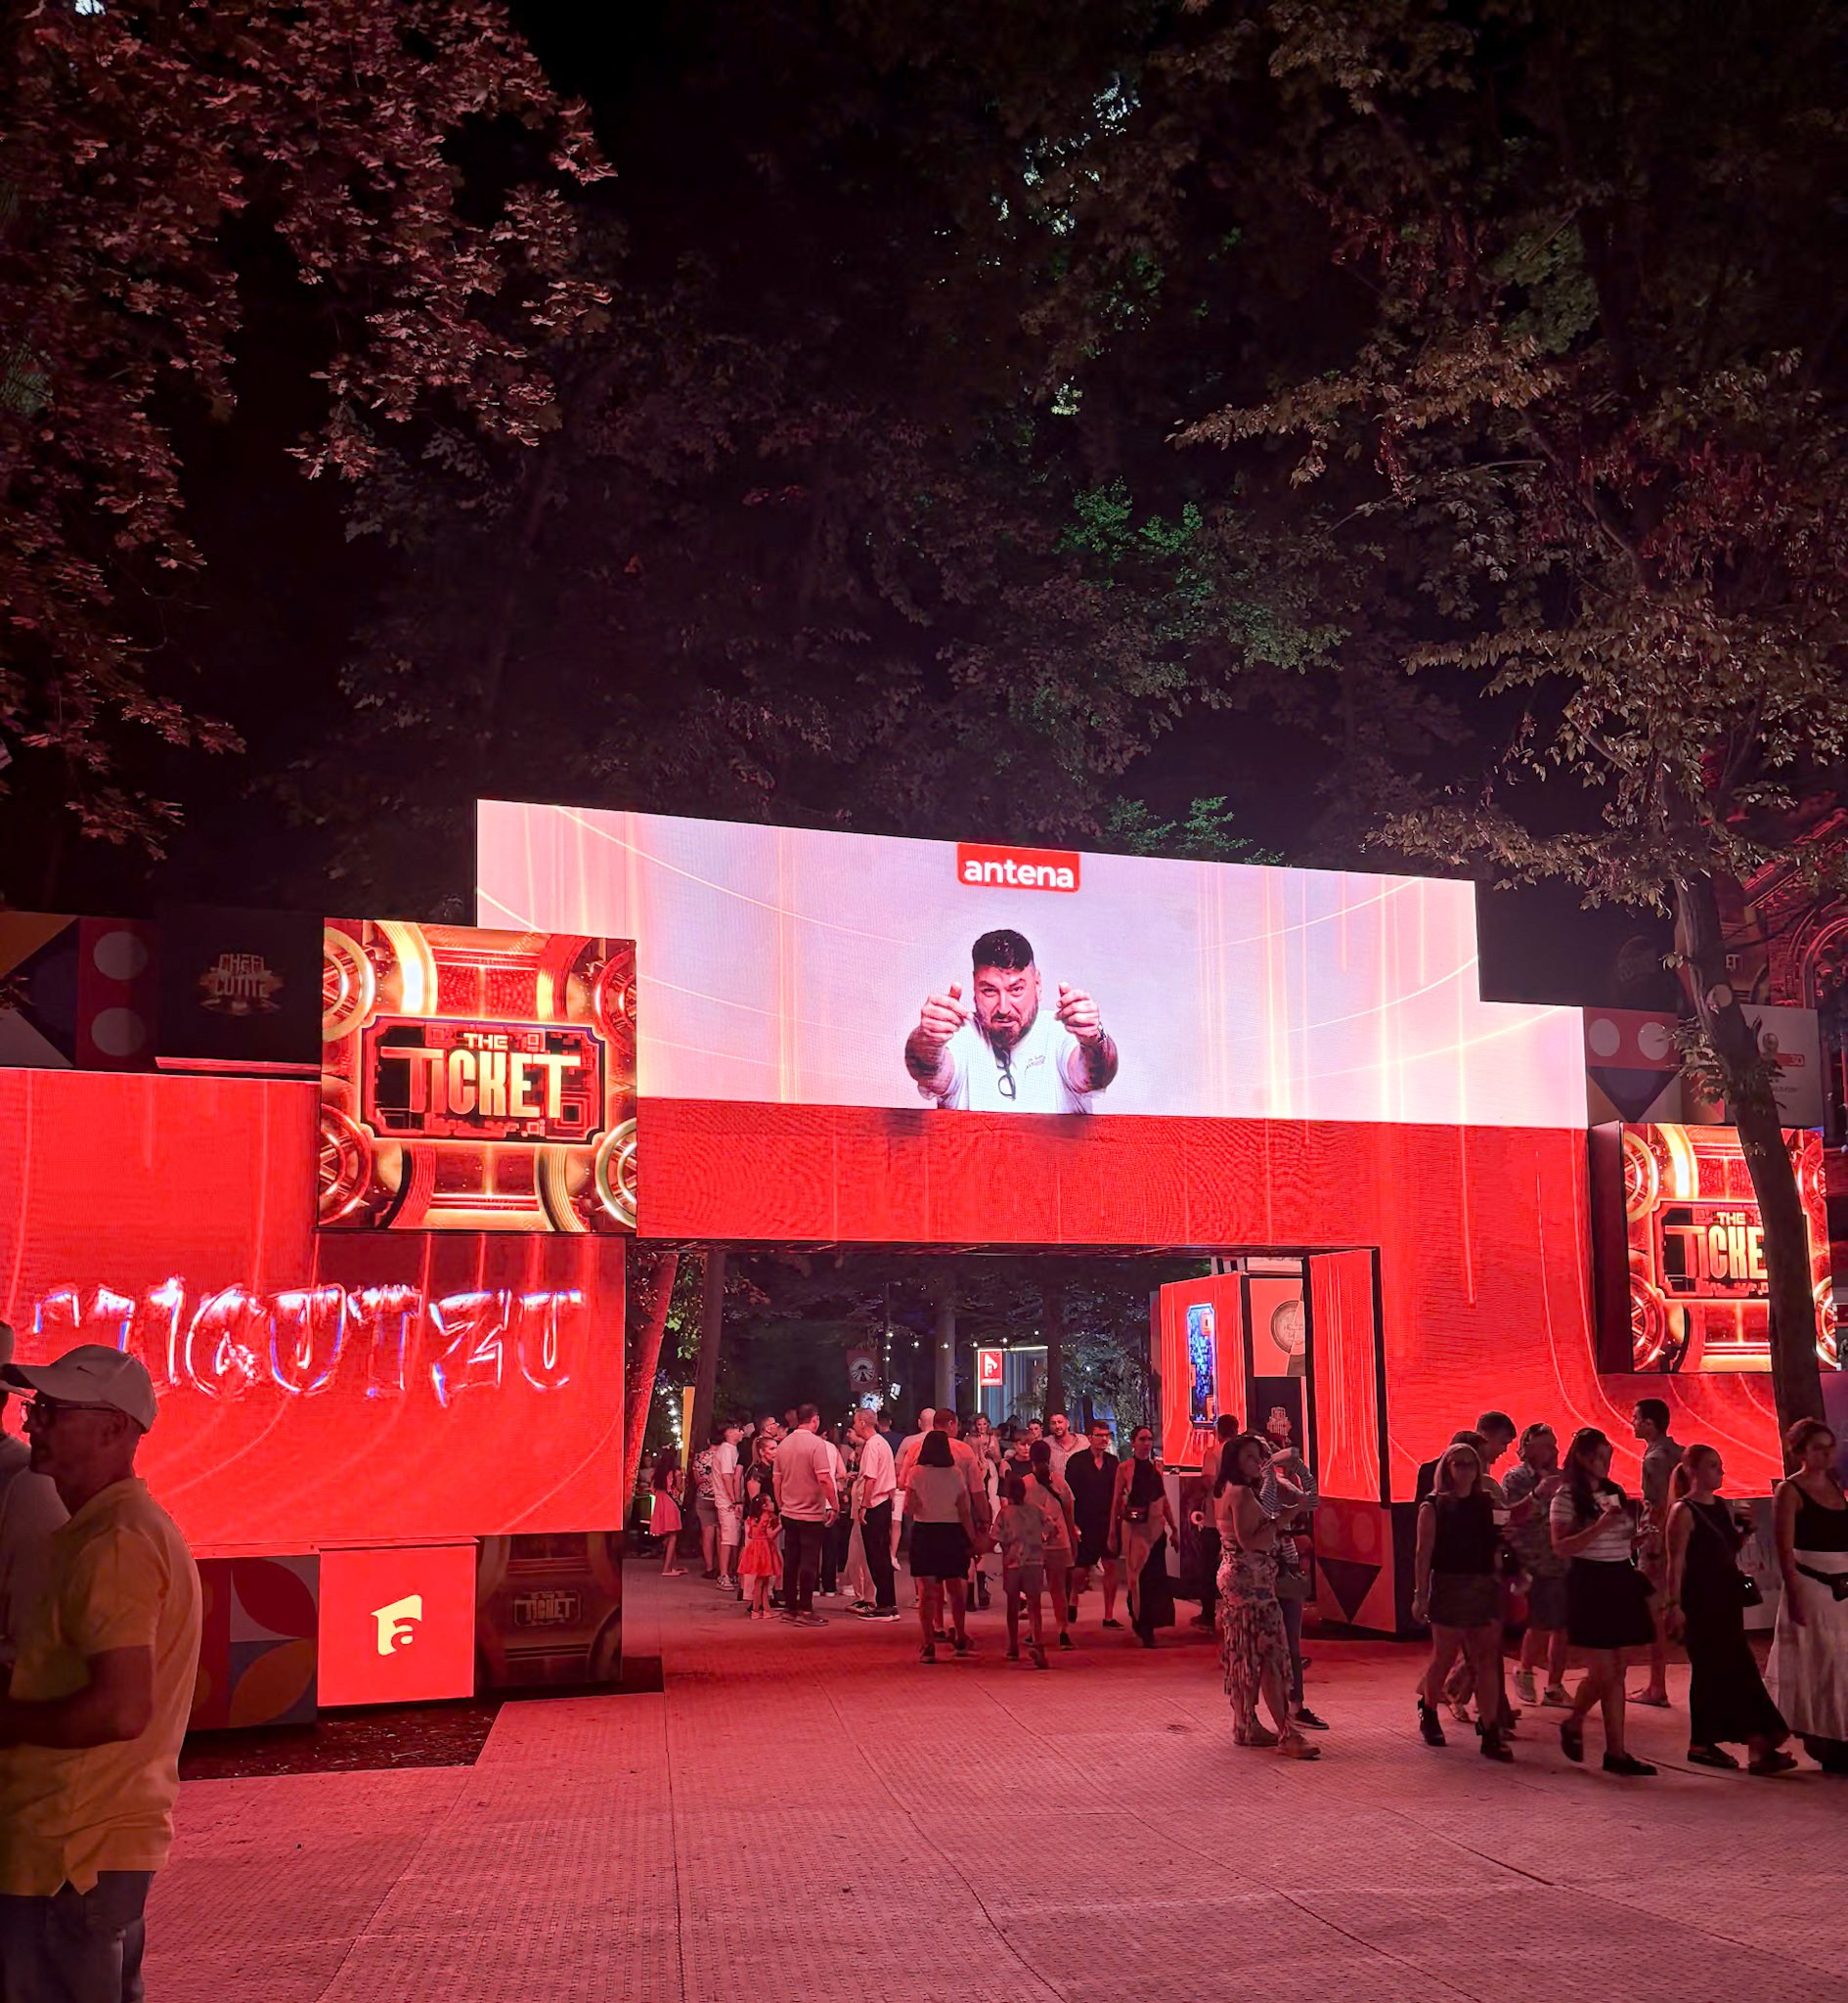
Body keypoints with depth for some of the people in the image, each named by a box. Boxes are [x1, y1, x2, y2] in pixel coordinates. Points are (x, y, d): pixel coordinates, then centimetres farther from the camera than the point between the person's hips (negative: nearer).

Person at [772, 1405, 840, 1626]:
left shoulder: (784, 1444, 7)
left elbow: (777, 1480, 12)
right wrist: (835, 1506, -11)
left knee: (791, 1561, 12)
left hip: (789, 1513, 6)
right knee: (809, 1563, -2)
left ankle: (790, 1607, 17)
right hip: (811, 1515, -6)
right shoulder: (816, 1444, -14)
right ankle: (805, 1611, -1)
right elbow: (824, 1479, -19)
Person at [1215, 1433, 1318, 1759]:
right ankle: (1286, 1734, -14)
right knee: (1268, 1656, -12)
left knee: (1244, 1656, 14)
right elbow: (1248, 1541, -23)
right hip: (1251, 1581, -10)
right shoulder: (1242, 1493, -17)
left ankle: (1245, 1725, 20)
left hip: (1235, 1577, 10)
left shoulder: (1226, 1492, 13)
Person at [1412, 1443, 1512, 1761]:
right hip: (1449, 1587, -4)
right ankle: (1428, 1711, 30)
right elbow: (1424, 1553, -7)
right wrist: (1420, 1594, -11)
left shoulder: (1487, 1504, 10)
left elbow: (1496, 1549, 11)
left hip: (1485, 1588, 4)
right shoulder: (1433, 1506, -3)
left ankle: (1491, 1734, 0)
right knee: (1444, 1657, 5)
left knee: (1488, 1660, -1)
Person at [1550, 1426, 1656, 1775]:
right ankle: (1573, 1723, 19)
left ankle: (1616, 1751, 11)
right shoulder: (1567, 1496, -8)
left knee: (1616, 1672, 7)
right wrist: (1599, 1527, -23)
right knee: (1603, 1673, -7)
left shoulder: (1615, 1493, 12)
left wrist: (1640, 1538, 1)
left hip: (1620, 1582, 7)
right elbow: (1561, 1547, -16)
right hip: (1589, 1584, -6)